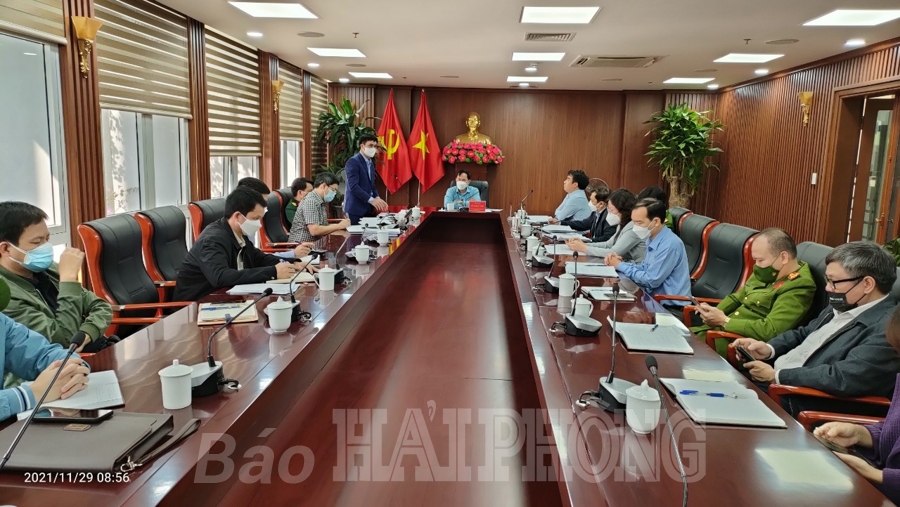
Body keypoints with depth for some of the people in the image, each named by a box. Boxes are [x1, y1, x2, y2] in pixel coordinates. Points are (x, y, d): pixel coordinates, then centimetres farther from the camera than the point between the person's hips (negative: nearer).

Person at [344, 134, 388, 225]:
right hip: (356, 209, -8)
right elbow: (353, 186, -21)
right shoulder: (353, 162, -11)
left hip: (368, 209, 8)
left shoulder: (371, 163, 16)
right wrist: (371, 200, -24)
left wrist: (377, 198, -1)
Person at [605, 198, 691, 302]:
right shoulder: (652, 238, 5)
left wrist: (621, 266, -11)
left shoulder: (670, 244, -23)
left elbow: (651, 281, -21)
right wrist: (622, 262, -2)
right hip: (655, 297, 8)